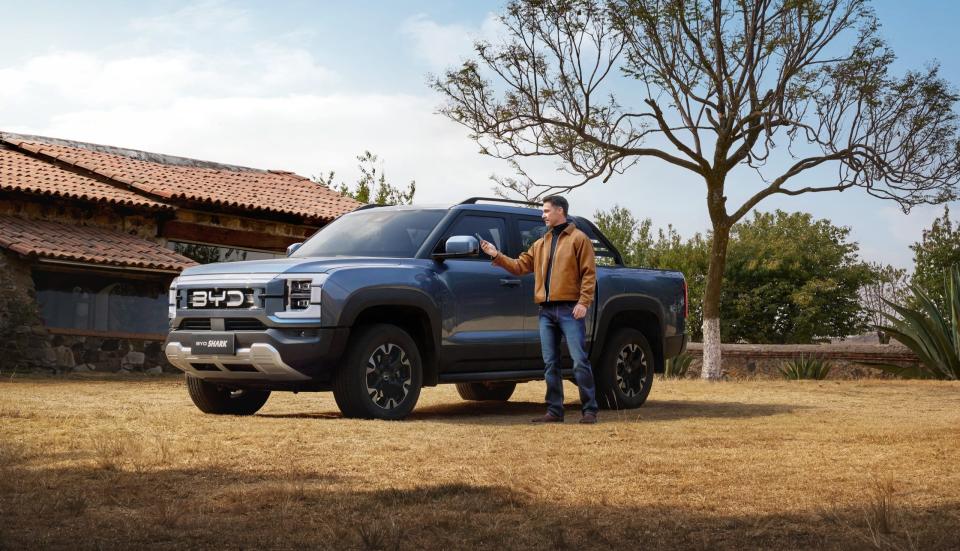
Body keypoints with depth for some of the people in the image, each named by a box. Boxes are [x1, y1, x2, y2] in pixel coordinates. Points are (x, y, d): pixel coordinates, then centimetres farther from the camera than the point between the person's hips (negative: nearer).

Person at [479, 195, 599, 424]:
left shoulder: (579, 239, 0)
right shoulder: (540, 244, 20)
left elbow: (589, 273, -7)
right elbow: (520, 266, 18)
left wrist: (583, 302, -15)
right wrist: (497, 256, 6)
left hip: (570, 310, -7)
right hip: (546, 311, 7)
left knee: (580, 361, -7)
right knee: (550, 364, 7)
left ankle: (590, 410, -2)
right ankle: (555, 411, 12)